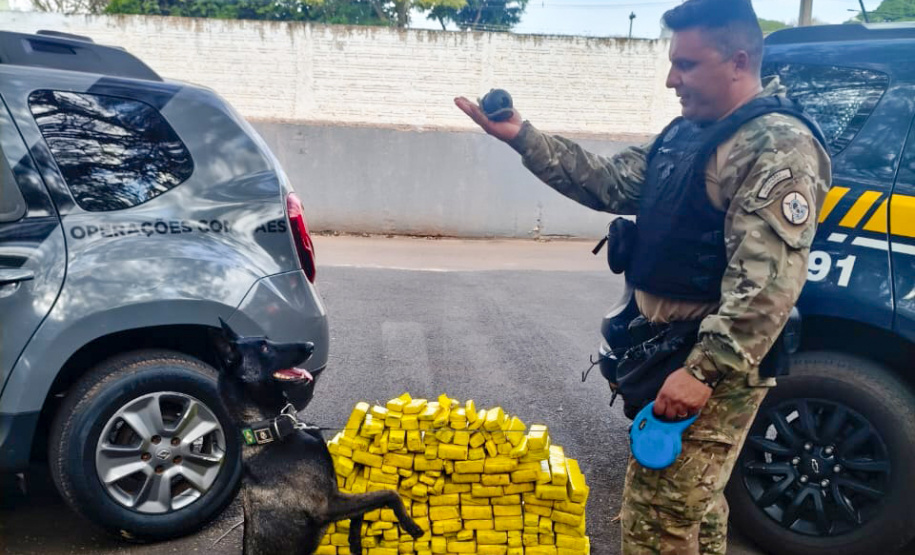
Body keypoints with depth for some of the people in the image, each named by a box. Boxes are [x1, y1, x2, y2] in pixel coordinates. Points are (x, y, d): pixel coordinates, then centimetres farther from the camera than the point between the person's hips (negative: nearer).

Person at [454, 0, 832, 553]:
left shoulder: (780, 147, -18)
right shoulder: (687, 132, 12)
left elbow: (768, 282, -26)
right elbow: (609, 183, 10)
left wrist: (704, 370, -30)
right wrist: (522, 136, 1)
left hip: (715, 363, -9)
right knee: (692, 502, 24)